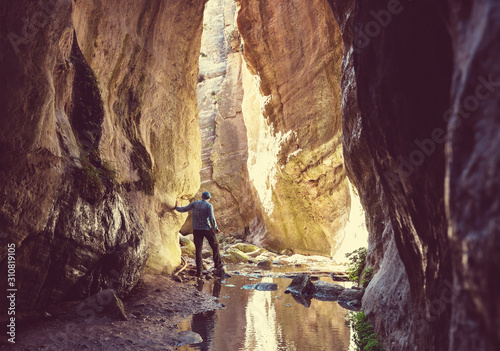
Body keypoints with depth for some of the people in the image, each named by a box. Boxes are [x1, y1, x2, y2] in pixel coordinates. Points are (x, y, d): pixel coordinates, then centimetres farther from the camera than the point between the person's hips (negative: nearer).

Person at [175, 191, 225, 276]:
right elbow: (212, 218, -15)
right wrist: (216, 228, -1)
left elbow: (184, 209, 7)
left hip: (196, 229, 3)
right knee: (215, 246, 10)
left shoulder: (195, 203, 3)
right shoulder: (209, 206, -7)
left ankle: (199, 270, 3)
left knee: (198, 249, 7)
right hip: (207, 229, -3)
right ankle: (219, 267, 8)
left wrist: (177, 208, 27)